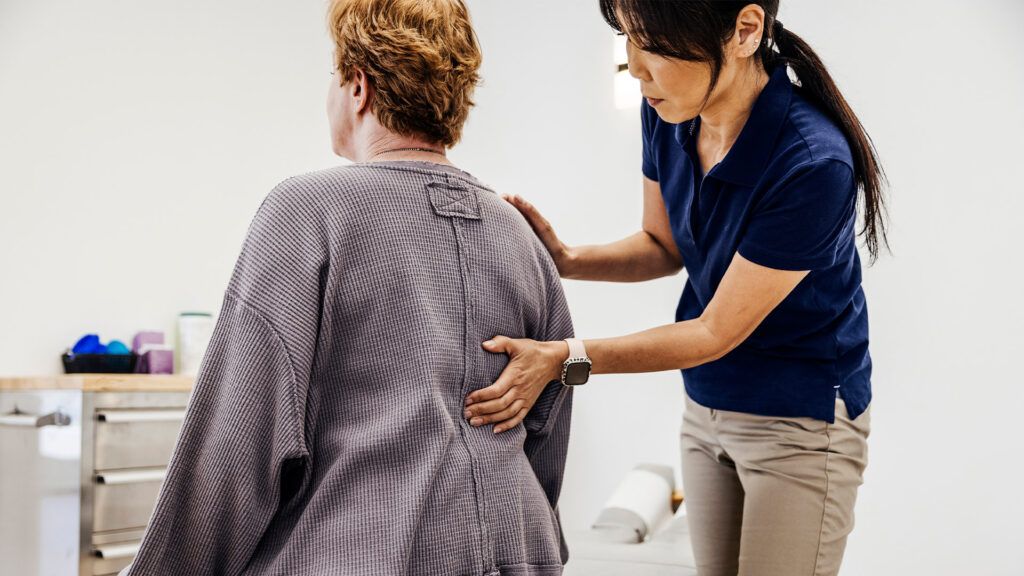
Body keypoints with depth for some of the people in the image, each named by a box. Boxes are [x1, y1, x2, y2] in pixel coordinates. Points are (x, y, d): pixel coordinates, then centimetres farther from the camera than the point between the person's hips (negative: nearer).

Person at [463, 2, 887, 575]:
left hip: (802, 421, -6)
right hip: (705, 408, 6)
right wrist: (568, 259, -11)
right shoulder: (667, 114, -10)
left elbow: (716, 332, -23)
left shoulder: (813, 163, -30)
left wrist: (566, 359, -28)